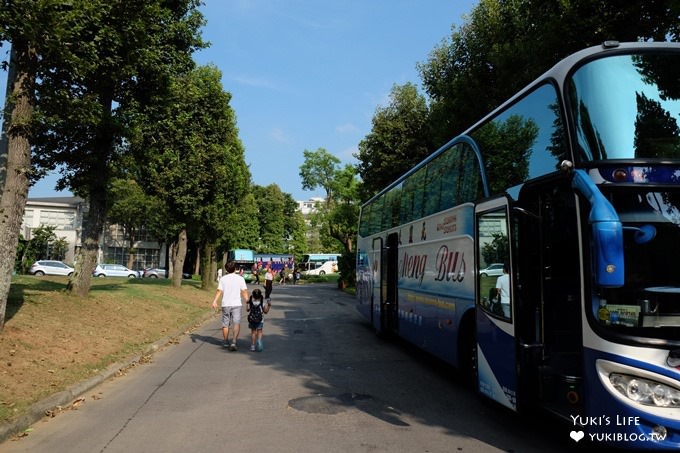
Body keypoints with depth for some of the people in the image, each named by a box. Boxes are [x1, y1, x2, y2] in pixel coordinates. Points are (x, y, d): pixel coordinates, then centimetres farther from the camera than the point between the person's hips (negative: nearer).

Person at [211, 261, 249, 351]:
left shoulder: (223, 278, 3)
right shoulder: (240, 278, -1)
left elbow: (219, 291, -5)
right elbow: (244, 292, -4)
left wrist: (214, 301, -8)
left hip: (225, 304, 2)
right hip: (236, 304, -2)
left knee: (225, 324, 14)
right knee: (236, 324, -4)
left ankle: (226, 343, 27)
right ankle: (233, 342, -20)